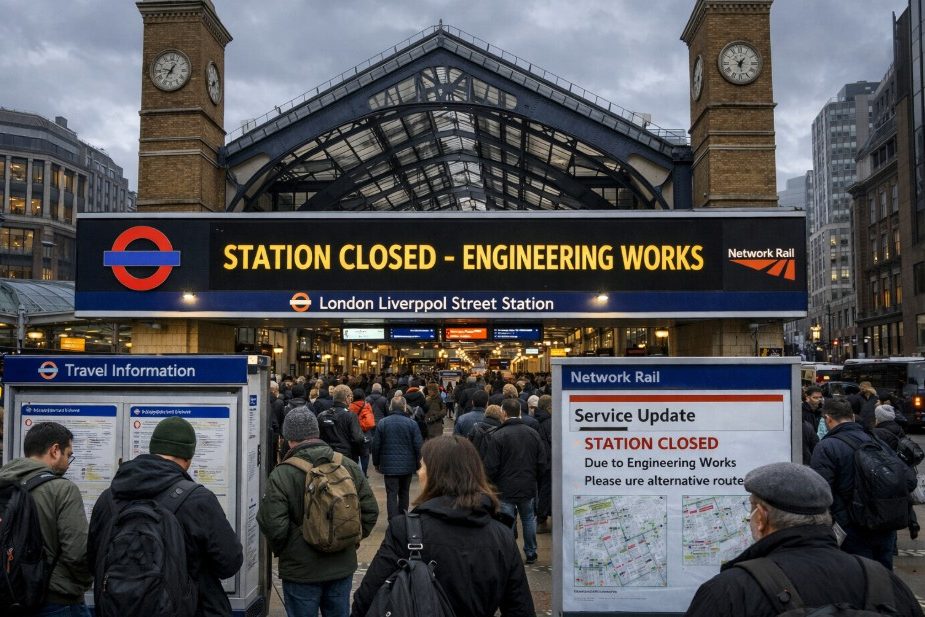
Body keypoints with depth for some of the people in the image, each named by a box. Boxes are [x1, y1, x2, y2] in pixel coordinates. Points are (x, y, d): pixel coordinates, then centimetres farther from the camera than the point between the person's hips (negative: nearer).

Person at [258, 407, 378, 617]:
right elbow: (370, 510, 0)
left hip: (301, 571, -4)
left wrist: (280, 550, 3)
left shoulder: (281, 475, -17)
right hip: (343, 566, 4)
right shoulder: (349, 466, -4)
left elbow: (273, 526, -18)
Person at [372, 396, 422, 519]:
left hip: (389, 466, -1)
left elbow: (376, 445, 0)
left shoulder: (382, 423, -4)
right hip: (407, 465, 1)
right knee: (404, 493, 16)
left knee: (391, 494, 0)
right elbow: (418, 446, -5)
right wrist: (419, 464, 7)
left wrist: (376, 463, 12)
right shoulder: (412, 423, -6)